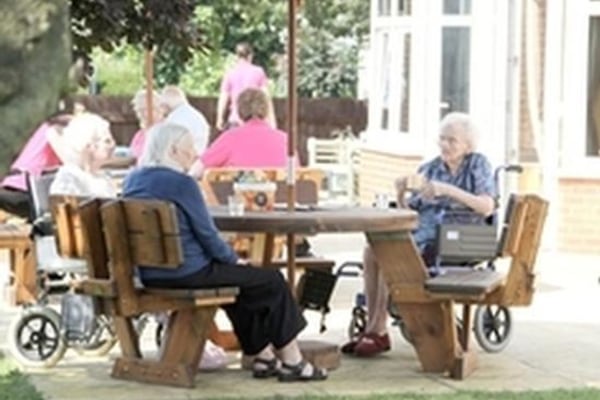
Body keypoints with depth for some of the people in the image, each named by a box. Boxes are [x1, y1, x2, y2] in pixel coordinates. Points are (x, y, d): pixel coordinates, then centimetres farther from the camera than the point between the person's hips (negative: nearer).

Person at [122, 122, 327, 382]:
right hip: (186, 274, -9)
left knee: (241, 280, 29)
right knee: (272, 282, 7)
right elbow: (206, 234, -14)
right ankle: (292, 362, 14)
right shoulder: (181, 183, -17)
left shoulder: (132, 181, 9)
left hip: (150, 275, 9)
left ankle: (264, 357, 29)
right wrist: (234, 259, 5)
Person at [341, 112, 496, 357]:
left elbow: (487, 207, -12)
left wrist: (447, 190, -20)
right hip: (418, 232, 5)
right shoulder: (428, 169, 17)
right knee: (372, 251, -23)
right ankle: (371, 329, -21)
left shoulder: (478, 165, 4)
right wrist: (401, 196, -5)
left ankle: (378, 332, -20)